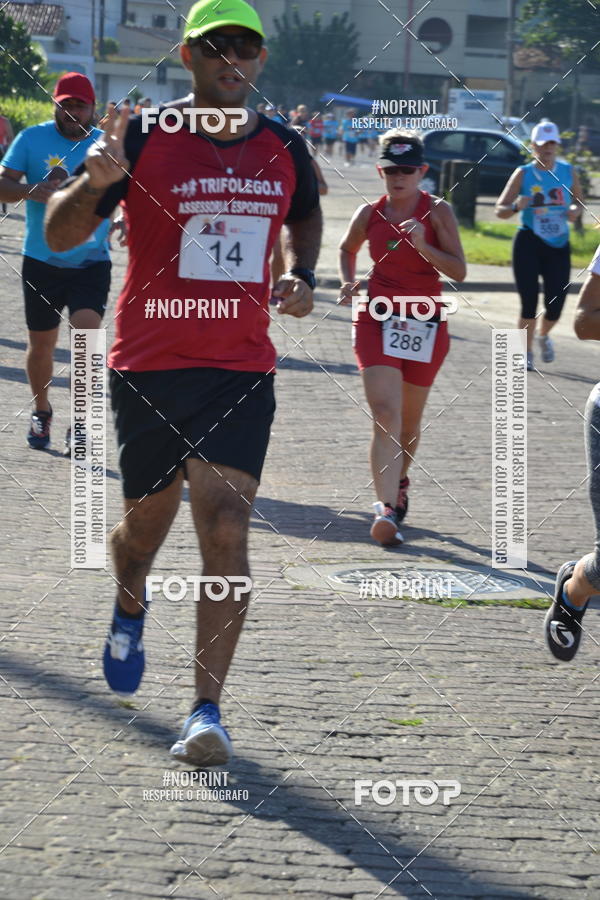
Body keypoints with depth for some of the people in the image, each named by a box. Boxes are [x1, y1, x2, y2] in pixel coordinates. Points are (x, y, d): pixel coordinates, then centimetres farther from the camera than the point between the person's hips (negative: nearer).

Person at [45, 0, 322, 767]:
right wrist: (94, 183, -28)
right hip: (149, 366, -1)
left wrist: (302, 279, 6)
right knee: (147, 524, 13)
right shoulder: (145, 140, -6)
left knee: (226, 531, -12)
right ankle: (129, 606, 50)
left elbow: (306, 219, 26)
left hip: (241, 370, 1)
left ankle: (207, 710, -11)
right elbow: (59, 236, -7)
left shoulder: (284, 149, 5)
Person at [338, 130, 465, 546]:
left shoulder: (437, 211, -5)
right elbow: (347, 249, 21)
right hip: (377, 320, 0)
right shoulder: (369, 214, 1)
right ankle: (387, 509, -24)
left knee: (409, 419, 14)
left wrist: (423, 246, -25)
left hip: (424, 324, 0)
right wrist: (349, 282, 2)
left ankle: (400, 481, 43)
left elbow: (459, 270, -11)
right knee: (385, 414, -16)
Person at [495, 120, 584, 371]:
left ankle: (544, 336, 34)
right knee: (529, 301, -8)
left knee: (555, 305, 0)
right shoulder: (523, 174, -4)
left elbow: (579, 202, 17)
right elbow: (499, 210, -4)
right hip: (529, 244, -2)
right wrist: (516, 207, -26)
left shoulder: (568, 172, 4)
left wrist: (575, 211, -7)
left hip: (559, 246, 2)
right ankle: (526, 353, 9)